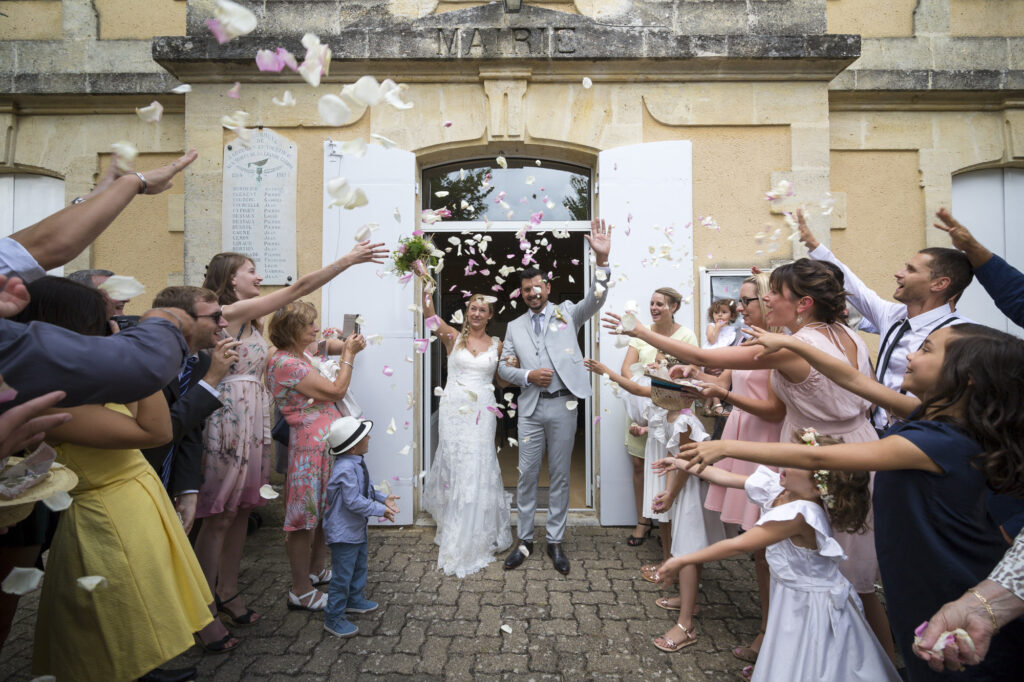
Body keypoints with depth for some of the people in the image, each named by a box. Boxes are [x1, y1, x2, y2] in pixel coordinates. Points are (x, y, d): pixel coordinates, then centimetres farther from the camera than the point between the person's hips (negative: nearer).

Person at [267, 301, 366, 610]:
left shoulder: (304, 354, 11)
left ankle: (316, 570, 37)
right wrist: (349, 353, -10)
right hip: (310, 445, -10)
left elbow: (332, 389, 16)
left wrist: (348, 351, 9)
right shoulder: (285, 363, -19)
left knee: (324, 512, 19)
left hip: (328, 443, 10)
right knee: (305, 518, 3)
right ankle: (301, 591, 17)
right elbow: (336, 391, -18)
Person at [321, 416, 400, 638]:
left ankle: (355, 600, 46)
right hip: (343, 531, -10)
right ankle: (333, 618, 20)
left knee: (359, 566, 26)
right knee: (342, 574, 3)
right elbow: (354, 501, -30)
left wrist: (383, 498, 6)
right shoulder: (345, 469, -31)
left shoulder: (356, 463, 1)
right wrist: (380, 510, -22)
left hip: (357, 528, 10)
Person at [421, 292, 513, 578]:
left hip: (481, 413, 1)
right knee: (454, 467, 7)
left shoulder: (496, 345, 8)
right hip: (453, 410, -1)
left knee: (478, 469, 3)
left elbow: (502, 381, 13)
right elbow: (430, 315, -14)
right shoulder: (453, 337, 2)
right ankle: (453, 530, 29)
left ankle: (475, 538, 21)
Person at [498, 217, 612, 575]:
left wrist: (602, 258, -24)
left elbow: (595, 300, -12)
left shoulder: (566, 313, 5)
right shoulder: (514, 327, 11)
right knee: (526, 475, 8)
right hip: (531, 408, 2)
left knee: (560, 475, 9)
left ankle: (555, 542, 24)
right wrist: (528, 376, -10)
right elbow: (503, 367, 9)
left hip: (563, 405, -1)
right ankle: (525, 539, 26)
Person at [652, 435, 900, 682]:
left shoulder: (798, 515, -36)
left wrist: (681, 561, -25)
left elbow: (738, 546, -32)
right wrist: (682, 464, 5)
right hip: (793, 596, 7)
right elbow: (729, 478, -1)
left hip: (812, 606, -7)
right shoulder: (780, 487, -13)